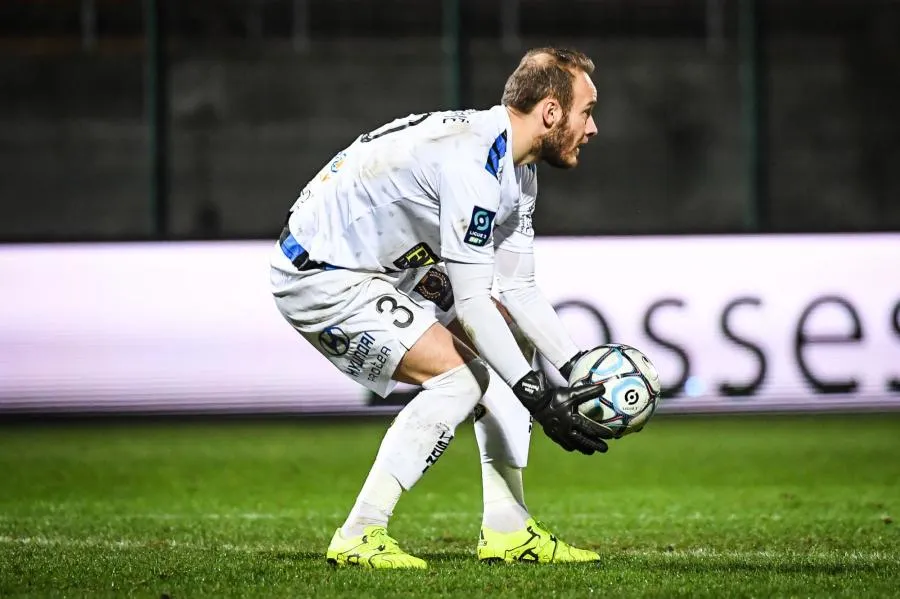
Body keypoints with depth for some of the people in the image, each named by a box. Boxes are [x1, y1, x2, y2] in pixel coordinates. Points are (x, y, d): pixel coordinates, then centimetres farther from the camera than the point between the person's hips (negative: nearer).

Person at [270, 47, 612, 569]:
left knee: (511, 338, 9)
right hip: (321, 277, -11)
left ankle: (507, 528, 9)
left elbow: (518, 290, 9)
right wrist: (539, 398, -28)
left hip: (380, 267, 11)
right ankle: (359, 536, -14)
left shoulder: (518, 171, 6)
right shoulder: (471, 160, -27)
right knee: (458, 377, -20)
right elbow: (470, 300, -28)